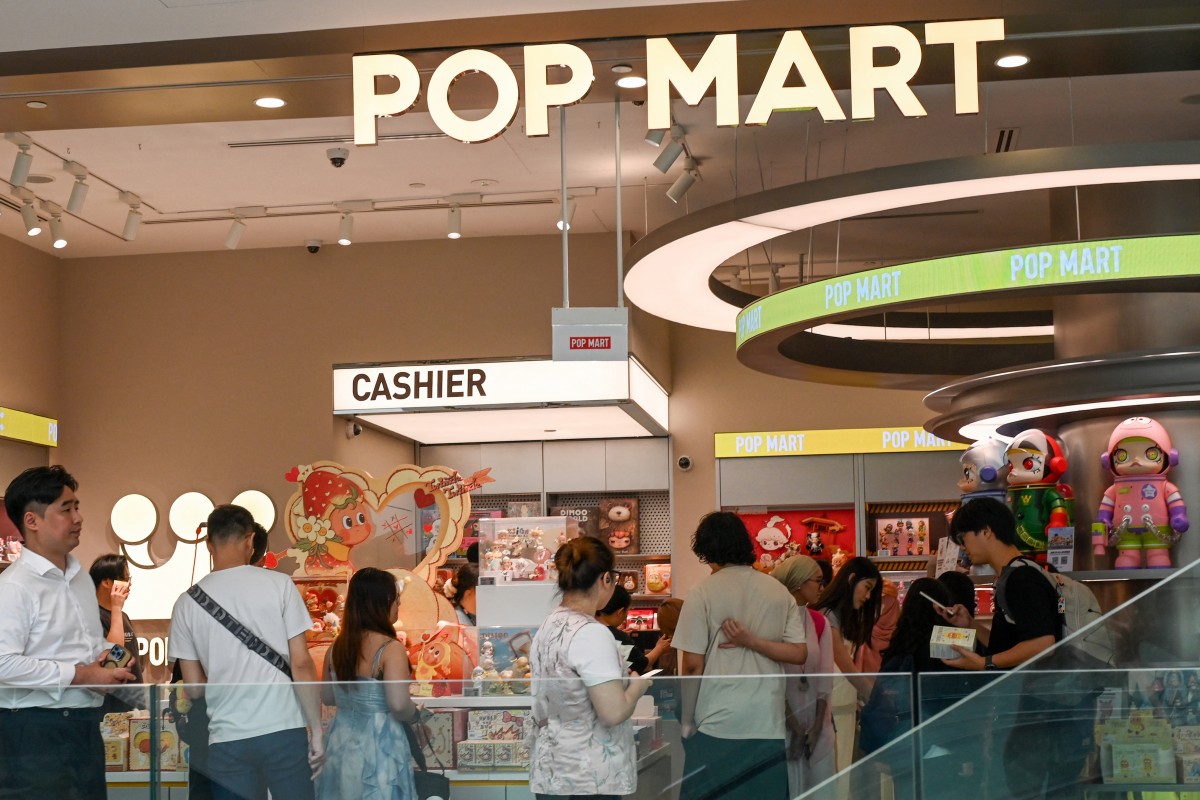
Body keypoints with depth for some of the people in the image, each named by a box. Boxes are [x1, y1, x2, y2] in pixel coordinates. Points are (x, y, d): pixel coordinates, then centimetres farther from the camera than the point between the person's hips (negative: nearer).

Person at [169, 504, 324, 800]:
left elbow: (194, 687, 8)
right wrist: (316, 730, 2)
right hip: (283, 731, -2)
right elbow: (301, 665, -5)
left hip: (227, 738, 2)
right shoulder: (279, 585, -2)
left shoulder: (187, 603, 4)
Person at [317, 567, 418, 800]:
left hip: (342, 743, 6)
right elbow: (398, 704, -25)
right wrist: (414, 715, -6)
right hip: (379, 746, -6)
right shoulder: (390, 649, -17)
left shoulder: (337, 647, 3)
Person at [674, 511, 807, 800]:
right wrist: (752, 642, -4)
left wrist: (687, 720, 2)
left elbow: (693, 665, -7)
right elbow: (799, 654, 3)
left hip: (717, 723, -4)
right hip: (769, 725, 4)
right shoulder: (779, 591, 8)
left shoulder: (705, 591, -5)